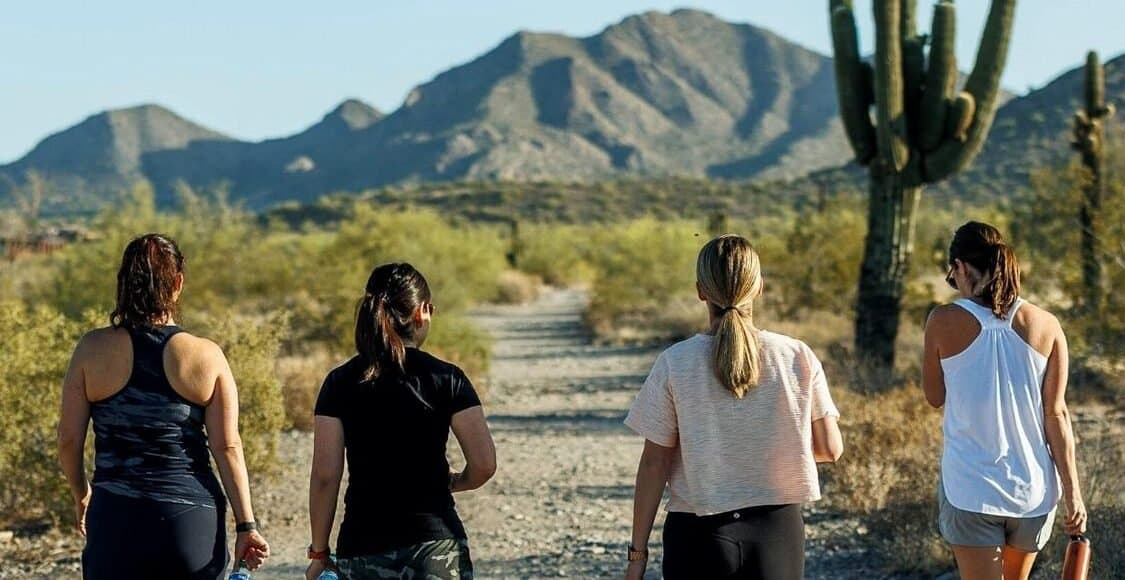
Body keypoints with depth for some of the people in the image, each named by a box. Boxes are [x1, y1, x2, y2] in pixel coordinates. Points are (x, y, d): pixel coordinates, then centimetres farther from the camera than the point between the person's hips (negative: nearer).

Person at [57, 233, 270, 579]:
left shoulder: (93, 350, -3)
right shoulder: (206, 356, -3)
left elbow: (69, 440, 1)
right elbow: (228, 447, -4)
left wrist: (81, 495, 19)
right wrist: (246, 526, 1)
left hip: (116, 519, 0)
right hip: (193, 519, 0)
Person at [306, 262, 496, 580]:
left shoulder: (340, 383, 1)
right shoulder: (446, 378, -2)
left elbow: (325, 476, -3)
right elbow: (484, 464, -6)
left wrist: (319, 552, 5)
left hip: (362, 550, 1)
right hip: (436, 546, -1)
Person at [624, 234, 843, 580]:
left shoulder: (674, 364, -9)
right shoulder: (798, 358, -5)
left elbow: (654, 464, -6)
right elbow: (830, 449, 0)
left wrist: (638, 552, 0)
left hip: (700, 535, -1)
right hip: (777, 531, 1)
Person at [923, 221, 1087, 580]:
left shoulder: (944, 322, -8)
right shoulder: (1045, 325, -3)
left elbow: (934, 397, 5)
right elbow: (1056, 414, -3)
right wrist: (1073, 490, 1)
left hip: (970, 488, -3)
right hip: (1033, 487, 3)